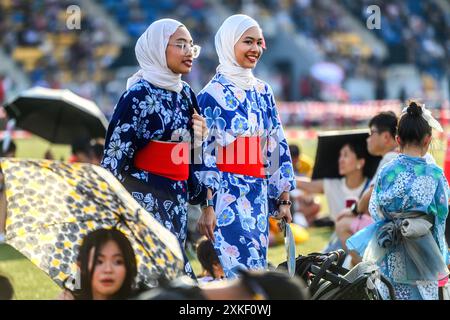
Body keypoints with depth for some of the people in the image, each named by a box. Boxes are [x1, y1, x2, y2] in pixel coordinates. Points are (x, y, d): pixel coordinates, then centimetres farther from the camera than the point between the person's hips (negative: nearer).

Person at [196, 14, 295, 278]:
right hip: (227, 197, -6)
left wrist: (283, 199, 10)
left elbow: (277, 146, 14)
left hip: (259, 198, 7)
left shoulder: (263, 92, 12)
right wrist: (207, 206, -13)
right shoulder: (213, 94, -5)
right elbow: (203, 152, -8)